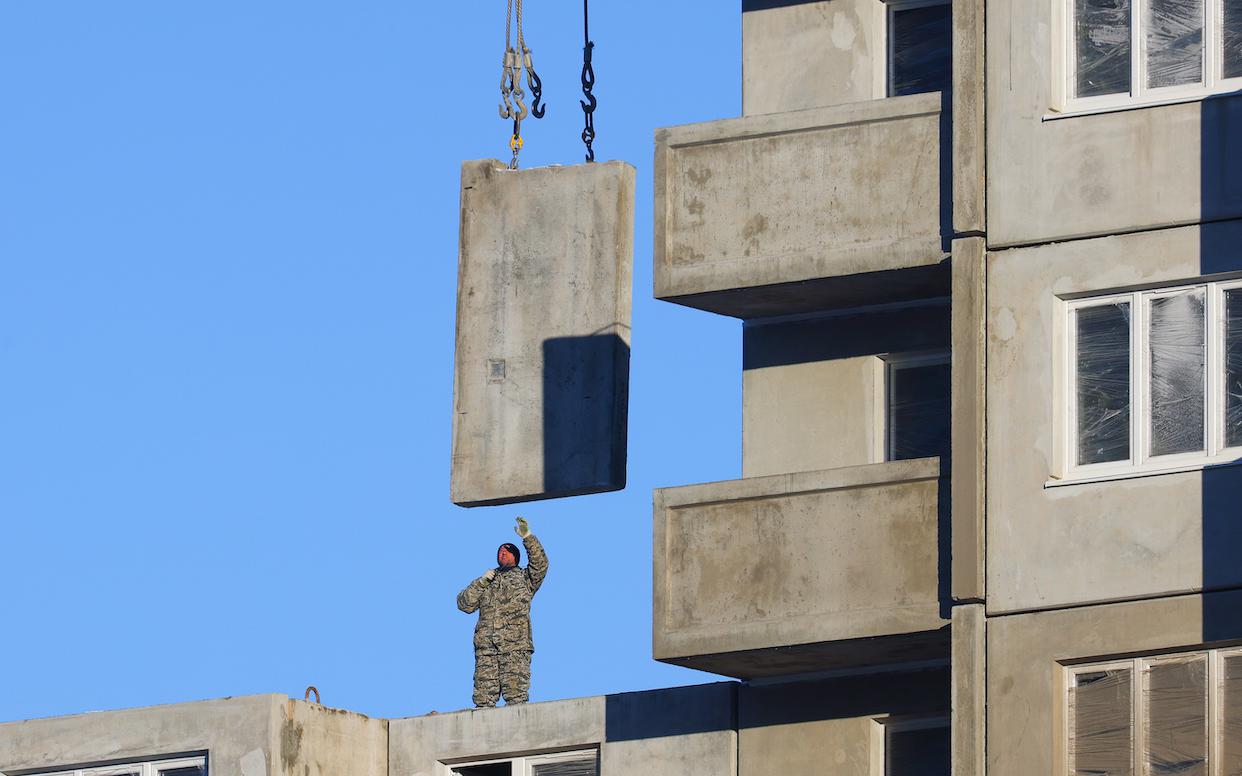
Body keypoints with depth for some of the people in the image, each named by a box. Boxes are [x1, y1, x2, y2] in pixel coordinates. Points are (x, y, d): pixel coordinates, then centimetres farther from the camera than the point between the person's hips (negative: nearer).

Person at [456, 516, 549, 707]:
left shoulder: (525, 578, 19)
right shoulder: (486, 581, 28)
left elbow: (540, 564, -1)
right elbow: (464, 604, 18)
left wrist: (527, 537, -11)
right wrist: (481, 582, 6)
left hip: (516, 643, -3)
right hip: (486, 645, 3)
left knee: (515, 692, -13)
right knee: (484, 693, -5)